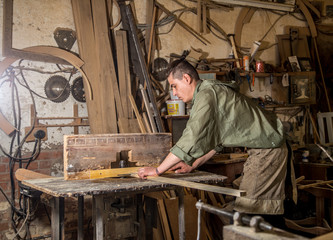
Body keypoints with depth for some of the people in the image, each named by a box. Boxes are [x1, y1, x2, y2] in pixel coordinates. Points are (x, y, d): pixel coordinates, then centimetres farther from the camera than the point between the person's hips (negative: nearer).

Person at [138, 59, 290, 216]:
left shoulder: (206, 95, -18)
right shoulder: (213, 91, 15)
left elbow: (191, 140, -25)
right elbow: (214, 139, 20)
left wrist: (157, 170, -17)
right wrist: (192, 165, 14)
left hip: (267, 150, -10)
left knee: (247, 209, -10)